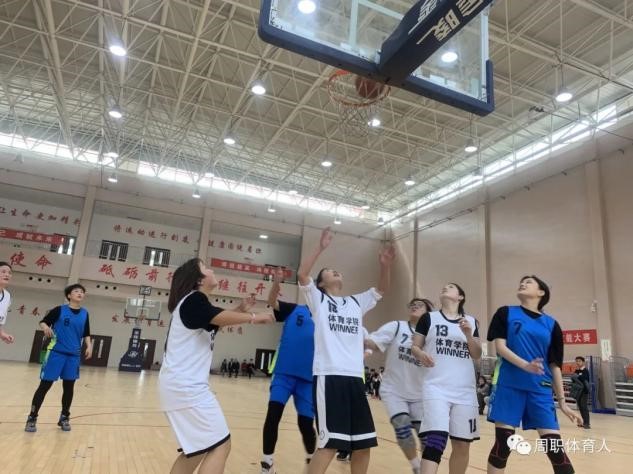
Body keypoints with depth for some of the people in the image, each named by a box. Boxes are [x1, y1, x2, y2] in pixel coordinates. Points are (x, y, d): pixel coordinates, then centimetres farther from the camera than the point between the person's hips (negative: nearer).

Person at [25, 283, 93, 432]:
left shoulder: (84, 314, 7)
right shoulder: (59, 310, -3)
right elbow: (43, 321, 2)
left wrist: (89, 346, -1)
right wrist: (45, 327, -20)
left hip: (74, 355, 4)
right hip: (56, 352, -3)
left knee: (69, 386, 10)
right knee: (45, 385, -1)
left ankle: (64, 417, 24)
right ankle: (32, 418, 11)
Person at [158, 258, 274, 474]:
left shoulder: (194, 303, 19)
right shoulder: (194, 300, -11)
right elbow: (222, 317, -26)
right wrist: (253, 317, -13)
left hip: (181, 385, 10)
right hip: (186, 386, -10)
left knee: (197, 449, 17)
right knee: (220, 445, -8)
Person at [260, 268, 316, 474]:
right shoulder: (294, 310, 2)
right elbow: (272, 301, -14)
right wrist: (276, 283, -34)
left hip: (308, 377, 1)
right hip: (284, 372, 0)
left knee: (306, 423, 5)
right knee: (273, 415, -9)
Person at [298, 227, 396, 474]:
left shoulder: (357, 302, 21)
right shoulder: (318, 299, 7)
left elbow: (382, 288, 15)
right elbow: (302, 274, -8)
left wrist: (385, 265, -1)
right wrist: (320, 248, -13)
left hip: (355, 377, 6)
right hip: (329, 376, -5)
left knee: (363, 444, 11)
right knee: (329, 444, -11)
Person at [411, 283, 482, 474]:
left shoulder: (471, 321, 11)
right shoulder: (429, 318, 4)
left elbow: (477, 355, 9)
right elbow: (414, 346, 5)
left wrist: (468, 335, -7)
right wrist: (421, 354, -17)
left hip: (465, 391, 4)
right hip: (436, 388, -3)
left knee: (462, 445, 12)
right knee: (435, 441, -16)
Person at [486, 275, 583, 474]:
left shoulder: (551, 324, 11)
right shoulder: (505, 313, 5)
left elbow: (554, 365, 13)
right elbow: (500, 347, -5)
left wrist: (562, 401, 10)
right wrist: (525, 365, -22)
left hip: (540, 389, 2)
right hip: (508, 386, -2)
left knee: (555, 448, -1)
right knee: (502, 445, 1)